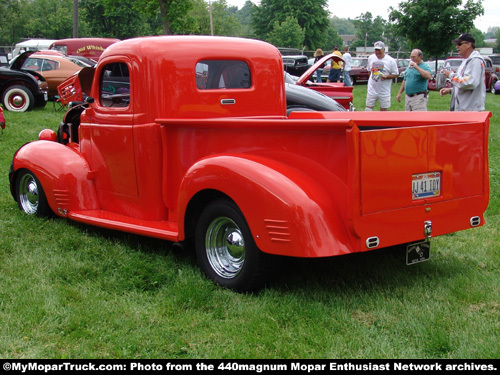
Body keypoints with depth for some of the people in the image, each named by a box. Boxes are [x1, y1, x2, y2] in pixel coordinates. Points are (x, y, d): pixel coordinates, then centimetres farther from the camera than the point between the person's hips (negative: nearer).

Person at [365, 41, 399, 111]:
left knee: (384, 109, 6)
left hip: (384, 91, -2)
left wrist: (386, 77, -21)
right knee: (368, 107, 2)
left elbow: (396, 74, -5)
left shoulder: (391, 60, -8)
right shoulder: (371, 58, 4)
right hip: (372, 89, 3)